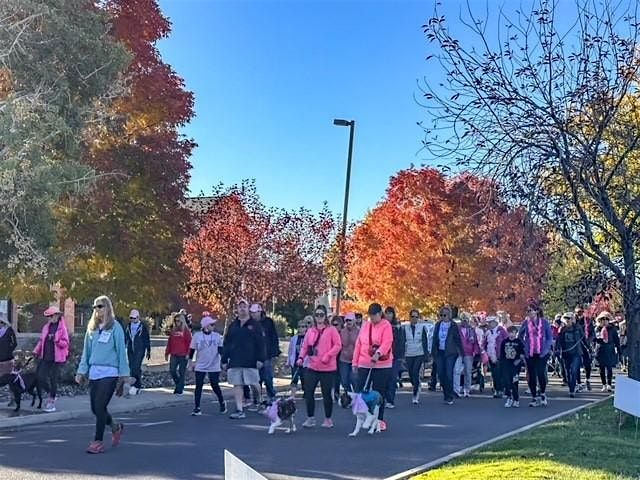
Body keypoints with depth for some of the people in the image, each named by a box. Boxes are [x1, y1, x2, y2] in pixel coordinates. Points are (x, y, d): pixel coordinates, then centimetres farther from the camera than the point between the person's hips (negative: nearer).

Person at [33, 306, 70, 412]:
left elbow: (65, 343, -9)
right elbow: (41, 340, 14)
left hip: (56, 358, -5)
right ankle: (51, 394, 24)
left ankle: (52, 402, 12)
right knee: (41, 377, 1)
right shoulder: (46, 327, 9)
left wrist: (56, 340, -25)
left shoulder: (62, 328, -7)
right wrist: (36, 351, 3)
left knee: (53, 379, 0)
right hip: (45, 357, 5)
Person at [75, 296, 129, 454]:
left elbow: (121, 351, -4)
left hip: (109, 373, -6)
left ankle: (98, 442, 2)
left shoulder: (115, 327, -4)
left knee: (100, 407, -9)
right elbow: (86, 351, 15)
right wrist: (82, 371, 9)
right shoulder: (91, 328, 11)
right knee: (95, 408, 8)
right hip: (94, 373, 6)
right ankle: (116, 427, 33)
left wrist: (123, 376, -6)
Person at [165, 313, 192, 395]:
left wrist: (188, 354, -14)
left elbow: (189, 343, -8)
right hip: (174, 355, 5)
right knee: (172, 370, 0)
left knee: (182, 372, 1)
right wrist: (167, 353, 12)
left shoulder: (186, 330, -3)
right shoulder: (173, 330, 11)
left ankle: (180, 389, 7)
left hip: (183, 356, -5)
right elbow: (169, 342, 14)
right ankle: (179, 385, 22)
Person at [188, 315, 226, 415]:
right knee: (198, 386, -1)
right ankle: (197, 408, 5)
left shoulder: (217, 336, 0)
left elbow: (220, 349, 3)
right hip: (200, 367, 0)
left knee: (215, 386, 2)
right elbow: (192, 350, 4)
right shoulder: (197, 336, -3)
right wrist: (191, 363, 6)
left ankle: (222, 403, 25)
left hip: (214, 367, 0)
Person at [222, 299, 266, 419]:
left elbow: (261, 343, -3)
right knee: (237, 385, 1)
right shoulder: (233, 325, 14)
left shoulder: (255, 324, 2)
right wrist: (224, 360, 10)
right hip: (235, 362, 4)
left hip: (250, 361, -4)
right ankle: (240, 410, 4)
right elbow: (226, 344, 15)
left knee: (254, 383, 1)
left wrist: (260, 359, -10)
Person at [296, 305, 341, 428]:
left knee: (326, 394, 3)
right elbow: (305, 346, 12)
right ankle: (310, 418, 15)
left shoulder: (331, 329, -2)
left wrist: (328, 356, -17)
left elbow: (338, 345, -8)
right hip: (312, 367, 4)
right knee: (308, 392, 2)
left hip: (327, 368, -4)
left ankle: (328, 419, 16)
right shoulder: (310, 331, 11)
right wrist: (301, 357, -5)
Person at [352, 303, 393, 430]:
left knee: (379, 393, 1)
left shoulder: (386, 325, -4)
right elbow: (358, 344, 13)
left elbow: (387, 343, -18)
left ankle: (379, 420, 12)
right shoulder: (365, 326, 12)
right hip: (364, 365, 5)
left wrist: (378, 353, -35)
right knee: (361, 391, 1)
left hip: (381, 365, -5)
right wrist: (355, 362, 10)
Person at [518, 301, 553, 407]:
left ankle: (542, 394, 11)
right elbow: (520, 336, 14)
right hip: (530, 354, 3)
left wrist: (546, 348, -8)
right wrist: (524, 347, 3)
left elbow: (550, 337, 3)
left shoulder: (544, 322, -1)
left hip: (542, 353, -3)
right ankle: (535, 398, 15)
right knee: (531, 376, 4)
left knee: (541, 373, -13)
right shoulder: (525, 323, 4)